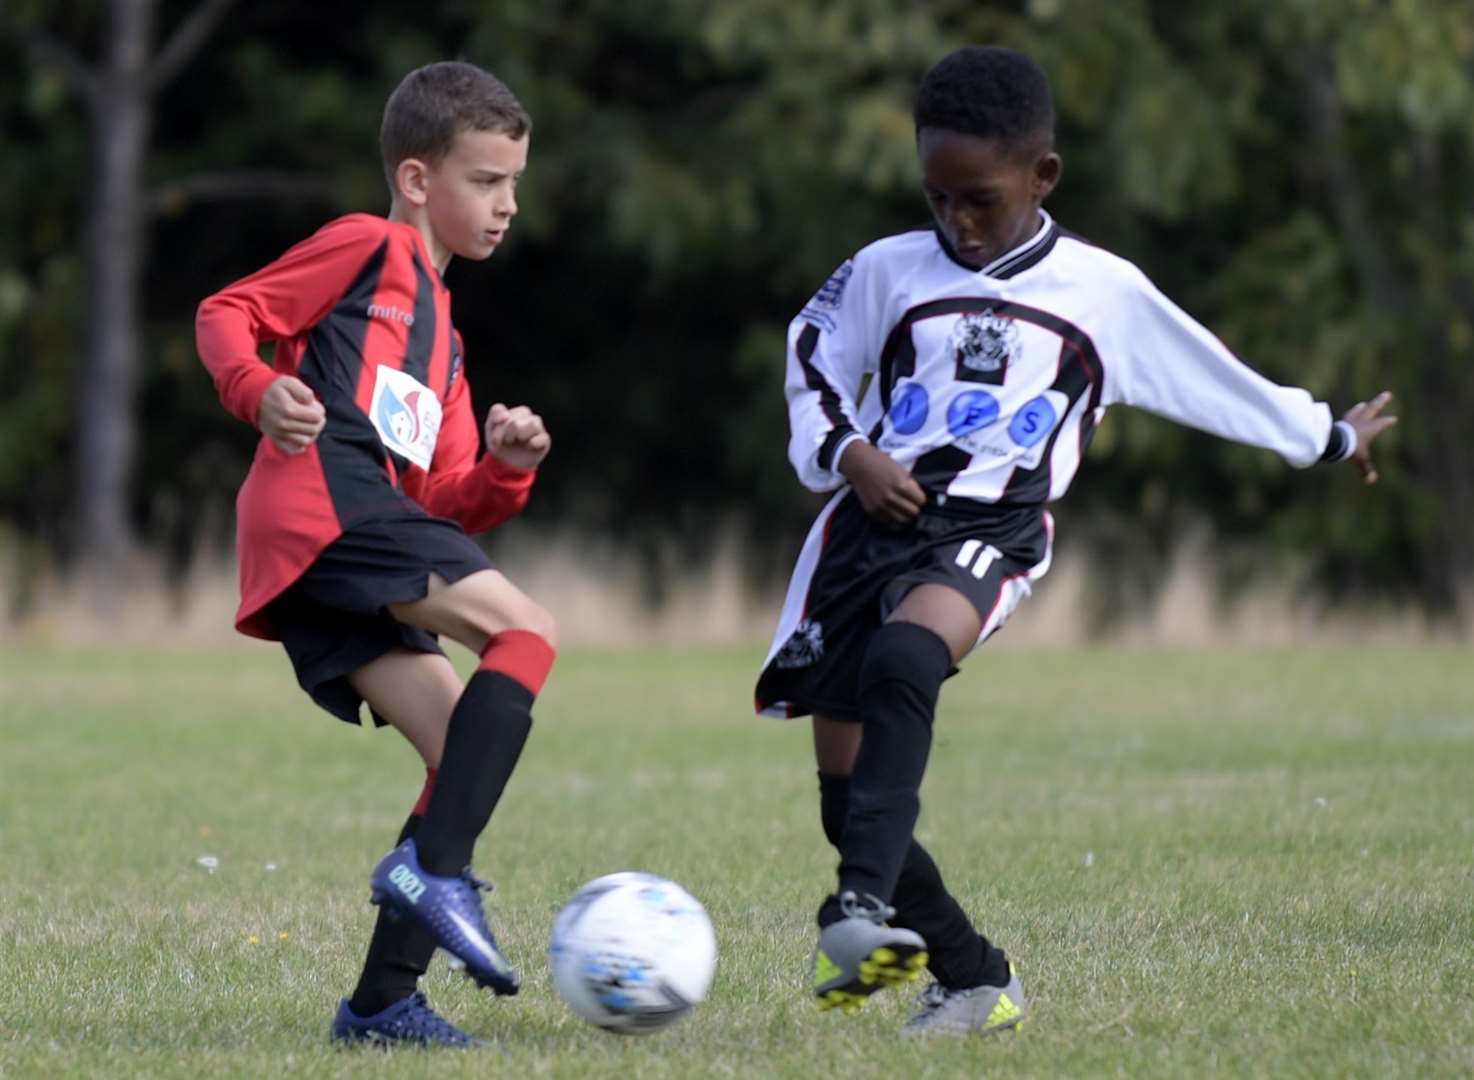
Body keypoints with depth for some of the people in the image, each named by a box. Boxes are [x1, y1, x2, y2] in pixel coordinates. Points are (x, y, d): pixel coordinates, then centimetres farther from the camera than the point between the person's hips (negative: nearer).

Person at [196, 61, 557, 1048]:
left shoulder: (442, 337, 34)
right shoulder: (369, 247, 9)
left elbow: (443, 510, 27)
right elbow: (226, 314, 1)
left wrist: (505, 471, 8)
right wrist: (260, 390, -18)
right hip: (324, 497, -9)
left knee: (470, 758, 1)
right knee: (527, 634, -19)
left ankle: (383, 1001, -2)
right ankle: (436, 870, -28)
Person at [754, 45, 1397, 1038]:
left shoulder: (1105, 293, 8)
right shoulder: (888, 271, 11)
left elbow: (1217, 378, 20)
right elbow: (813, 363, 21)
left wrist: (1329, 436, 30)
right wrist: (848, 453, 3)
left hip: (992, 530, -3)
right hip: (874, 519, 4)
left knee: (903, 659, -37)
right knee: (845, 794, -3)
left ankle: (866, 908, -45)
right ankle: (977, 979, 12)